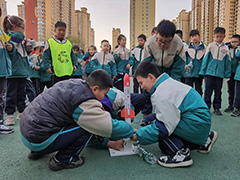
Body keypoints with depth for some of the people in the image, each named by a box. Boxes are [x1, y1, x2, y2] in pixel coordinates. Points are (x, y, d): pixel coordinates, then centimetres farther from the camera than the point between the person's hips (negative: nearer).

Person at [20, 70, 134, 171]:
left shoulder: (72, 82, 2)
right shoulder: (85, 103, -21)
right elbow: (112, 127, -16)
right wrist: (132, 131, 2)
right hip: (37, 141, -9)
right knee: (88, 127, -12)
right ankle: (61, 161, 4)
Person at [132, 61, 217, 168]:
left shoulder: (161, 94, -22)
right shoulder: (168, 82, 10)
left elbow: (164, 127, -24)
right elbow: (168, 116, 18)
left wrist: (139, 136, -14)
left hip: (195, 125, -10)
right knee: (164, 145, 16)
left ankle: (180, 153, -12)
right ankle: (204, 140, 23)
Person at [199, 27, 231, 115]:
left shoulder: (226, 48, 6)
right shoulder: (210, 46, 2)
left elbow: (227, 62, 9)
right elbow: (205, 59, 2)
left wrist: (227, 74, 4)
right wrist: (203, 72, -1)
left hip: (220, 73, 2)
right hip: (210, 72, -2)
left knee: (218, 91, 9)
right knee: (208, 91, 0)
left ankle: (217, 108, 19)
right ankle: (206, 106, 11)